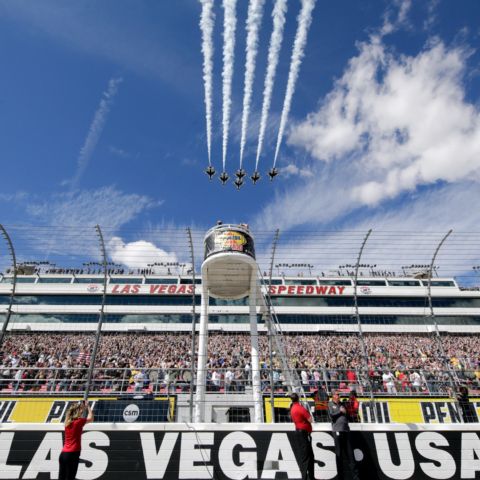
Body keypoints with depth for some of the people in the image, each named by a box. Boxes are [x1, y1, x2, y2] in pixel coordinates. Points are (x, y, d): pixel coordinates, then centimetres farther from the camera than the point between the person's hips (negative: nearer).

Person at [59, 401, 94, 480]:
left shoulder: (68, 421, 8)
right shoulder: (79, 421, -10)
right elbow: (91, 419, 8)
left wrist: (84, 407, 27)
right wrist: (88, 407, 16)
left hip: (63, 454, 7)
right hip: (72, 454, -7)